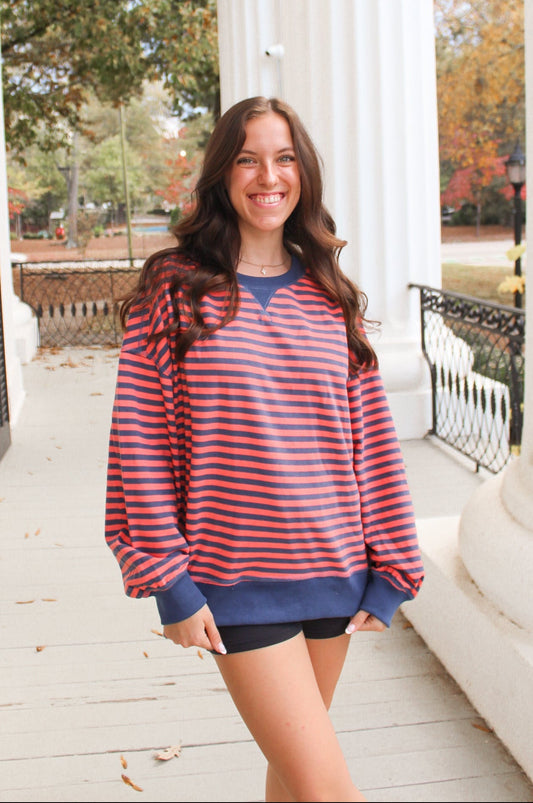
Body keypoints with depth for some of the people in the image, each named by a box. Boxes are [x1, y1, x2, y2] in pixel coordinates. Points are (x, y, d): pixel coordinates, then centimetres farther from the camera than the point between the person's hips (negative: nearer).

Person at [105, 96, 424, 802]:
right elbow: (141, 441, -5)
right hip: (236, 584, -4)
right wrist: (170, 585, -8)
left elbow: (372, 439, 8)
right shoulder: (174, 288, -4)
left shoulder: (332, 298, 7)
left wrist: (388, 571, 4)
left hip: (335, 574, 4)